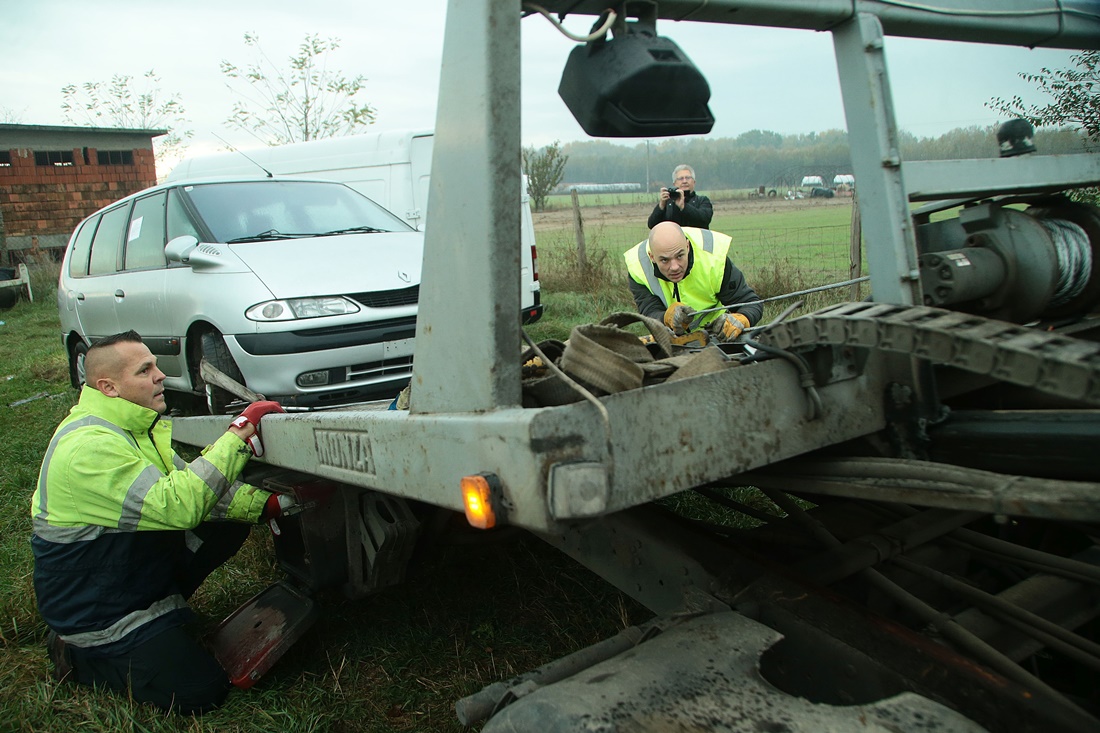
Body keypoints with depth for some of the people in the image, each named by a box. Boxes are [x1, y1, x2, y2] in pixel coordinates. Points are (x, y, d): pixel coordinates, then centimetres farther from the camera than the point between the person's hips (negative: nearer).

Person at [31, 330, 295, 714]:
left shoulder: (136, 426, 2)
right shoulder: (89, 446, -29)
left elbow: (189, 485, 1)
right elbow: (179, 506, -38)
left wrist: (266, 502, -13)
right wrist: (239, 434, -35)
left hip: (144, 568, 9)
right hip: (97, 608, -9)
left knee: (231, 521, 0)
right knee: (202, 692, -12)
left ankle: (164, 606, 10)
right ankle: (78, 654, 5)